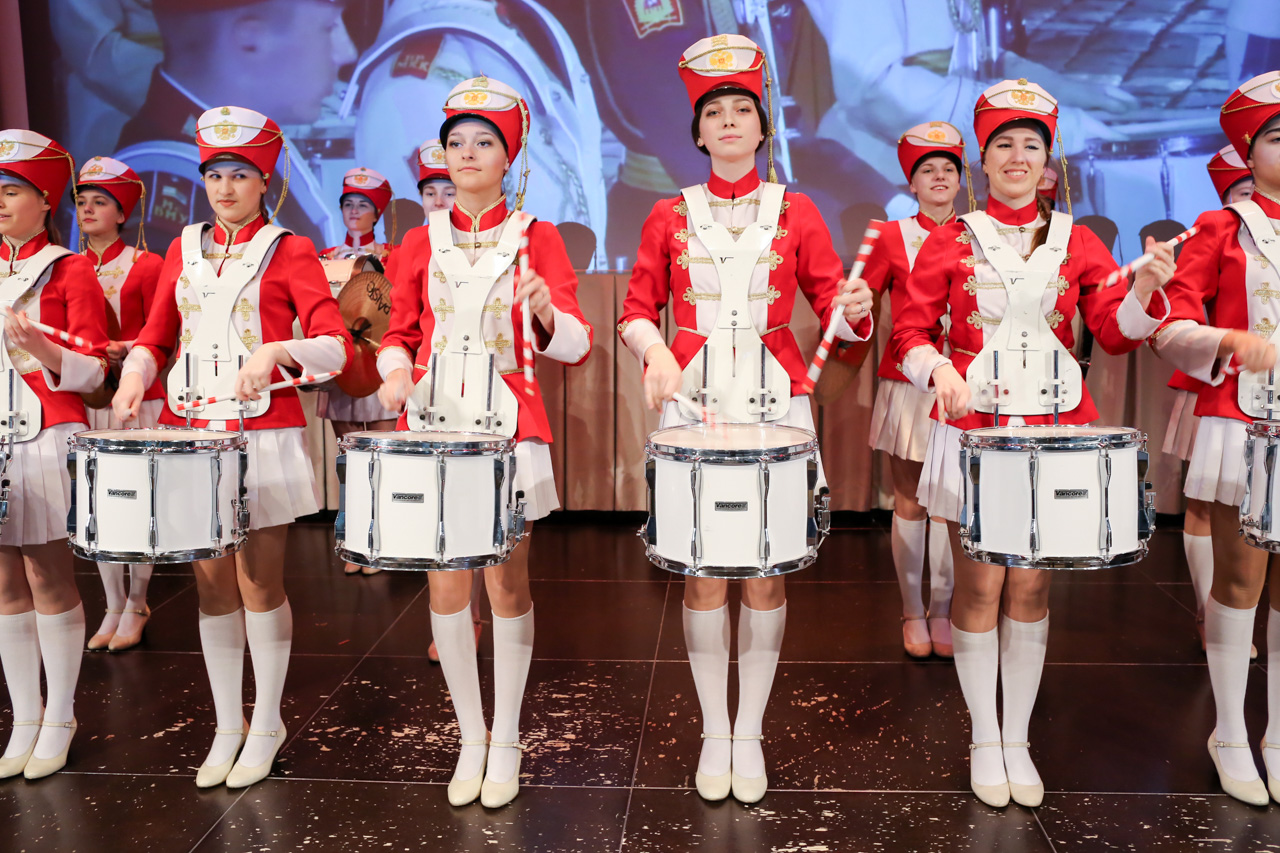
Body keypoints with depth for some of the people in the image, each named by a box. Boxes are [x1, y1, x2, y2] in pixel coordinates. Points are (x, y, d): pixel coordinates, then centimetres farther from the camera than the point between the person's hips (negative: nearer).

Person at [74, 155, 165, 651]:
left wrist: (123, 352, -22)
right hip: (87, 401, 4)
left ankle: (136, 608, 14)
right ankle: (113, 608, 19)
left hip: (138, 400, -4)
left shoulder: (146, 266, -1)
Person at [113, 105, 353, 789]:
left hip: (264, 437, -4)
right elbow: (155, 336, 16)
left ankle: (267, 724, 20)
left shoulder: (290, 251, -1)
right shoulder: (183, 251, 14)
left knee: (259, 582, 3)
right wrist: (135, 373, -6)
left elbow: (336, 348, -11)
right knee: (211, 584, 9)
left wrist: (275, 349, -29)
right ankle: (227, 724, 24)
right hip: (191, 433, 4)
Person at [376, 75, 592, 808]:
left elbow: (576, 346, -4)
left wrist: (546, 313, -26)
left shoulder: (537, 238, 2)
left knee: (507, 581, 4)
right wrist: (397, 373, -8)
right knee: (446, 583, 4)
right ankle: (471, 738, 21)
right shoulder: (420, 243, 10)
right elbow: (400, 335, 14)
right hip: (434, 426, 3)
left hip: (509, 428, -2)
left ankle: (507, 740, 20)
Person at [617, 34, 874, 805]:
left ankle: (751, 733, 19)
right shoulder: (670, 215, 9)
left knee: (766, 570, 3)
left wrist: (855, 310, -18)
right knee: (703, 570, 3)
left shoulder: (796, 210, 7)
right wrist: (654, 351, -11)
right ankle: (714, 733, 19)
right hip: (693, 403, 0)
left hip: (775, 402, 0)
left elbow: (834, 309, 5)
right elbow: (636, 310, 9)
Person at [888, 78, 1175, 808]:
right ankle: (984, 740, 17)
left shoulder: (1076, 240, 9)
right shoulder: (951, 241, 4)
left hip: (1052, 431, 2)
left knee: (1032, 586, 6)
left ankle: (1019, 739, 21)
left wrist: (1148, 289, -18)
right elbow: (910, 331, 1)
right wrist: (939, 370, -19)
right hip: (973, 429, -2)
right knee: (980, 586, 1)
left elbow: (1118, 331, 2)